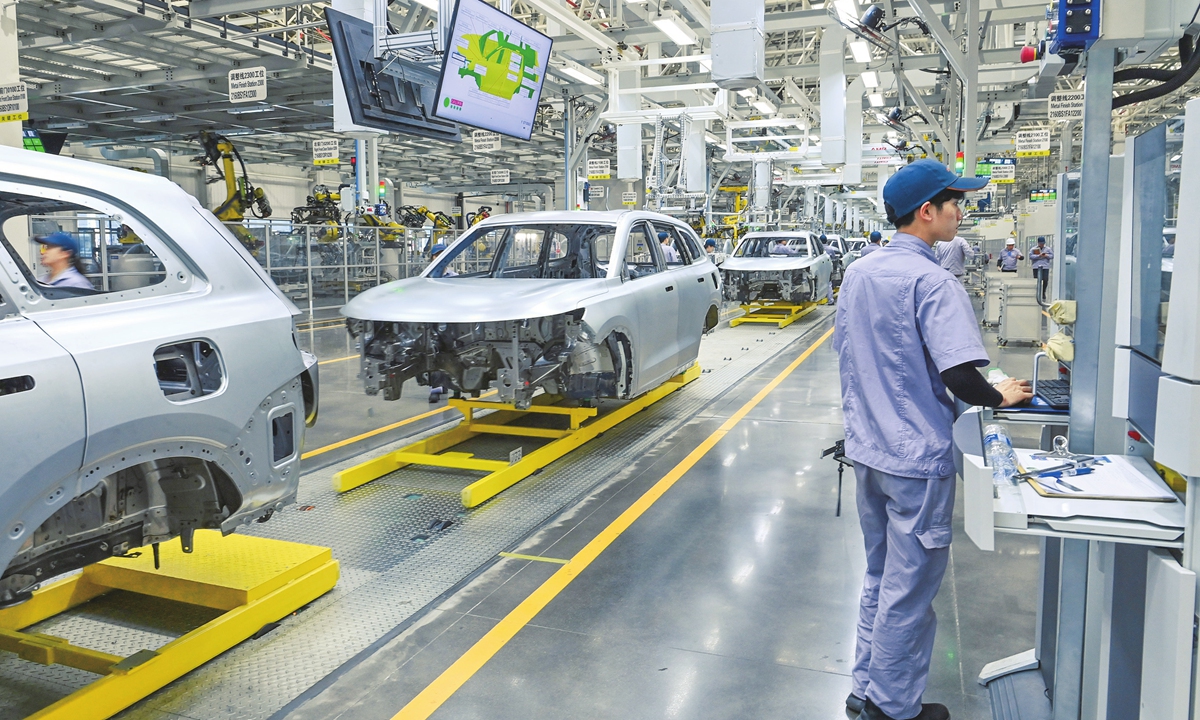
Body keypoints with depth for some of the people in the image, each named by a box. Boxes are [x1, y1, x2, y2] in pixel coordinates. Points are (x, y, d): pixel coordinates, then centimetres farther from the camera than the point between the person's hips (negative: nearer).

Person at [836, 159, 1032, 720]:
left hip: (866, 451, 8)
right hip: (916, 460, -8)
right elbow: (961, 377, -24)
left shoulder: (857, 273, 6)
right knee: (910, 589, 7)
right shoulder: (932, 283, -19)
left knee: (879, 576, 21)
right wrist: (999, 396, -4)